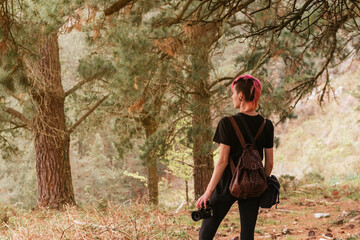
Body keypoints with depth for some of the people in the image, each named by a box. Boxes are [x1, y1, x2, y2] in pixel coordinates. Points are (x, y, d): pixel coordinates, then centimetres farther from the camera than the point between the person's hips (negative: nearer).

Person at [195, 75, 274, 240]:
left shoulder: (228, 123, -12)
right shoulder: (266, 125, 1)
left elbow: (223, 161, -14)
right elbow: (269, 163, 6)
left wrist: (208, 192, -10)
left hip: (228, 184, -4)